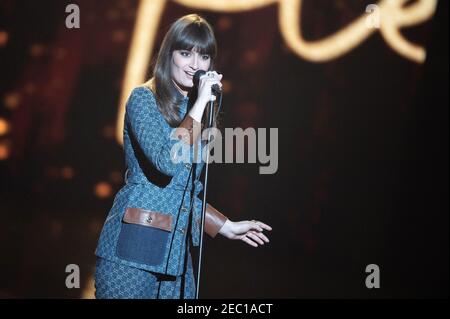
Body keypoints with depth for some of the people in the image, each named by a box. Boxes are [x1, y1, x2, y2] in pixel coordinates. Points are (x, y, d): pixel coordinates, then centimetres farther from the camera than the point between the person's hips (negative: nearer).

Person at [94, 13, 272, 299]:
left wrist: (226, 226, 19)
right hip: (134, 248, -7)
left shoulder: (192, 111, 15)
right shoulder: (144, 99, -6)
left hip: (176, 251, 7)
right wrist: (200, 104, -17)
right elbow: (168, 163, -24)